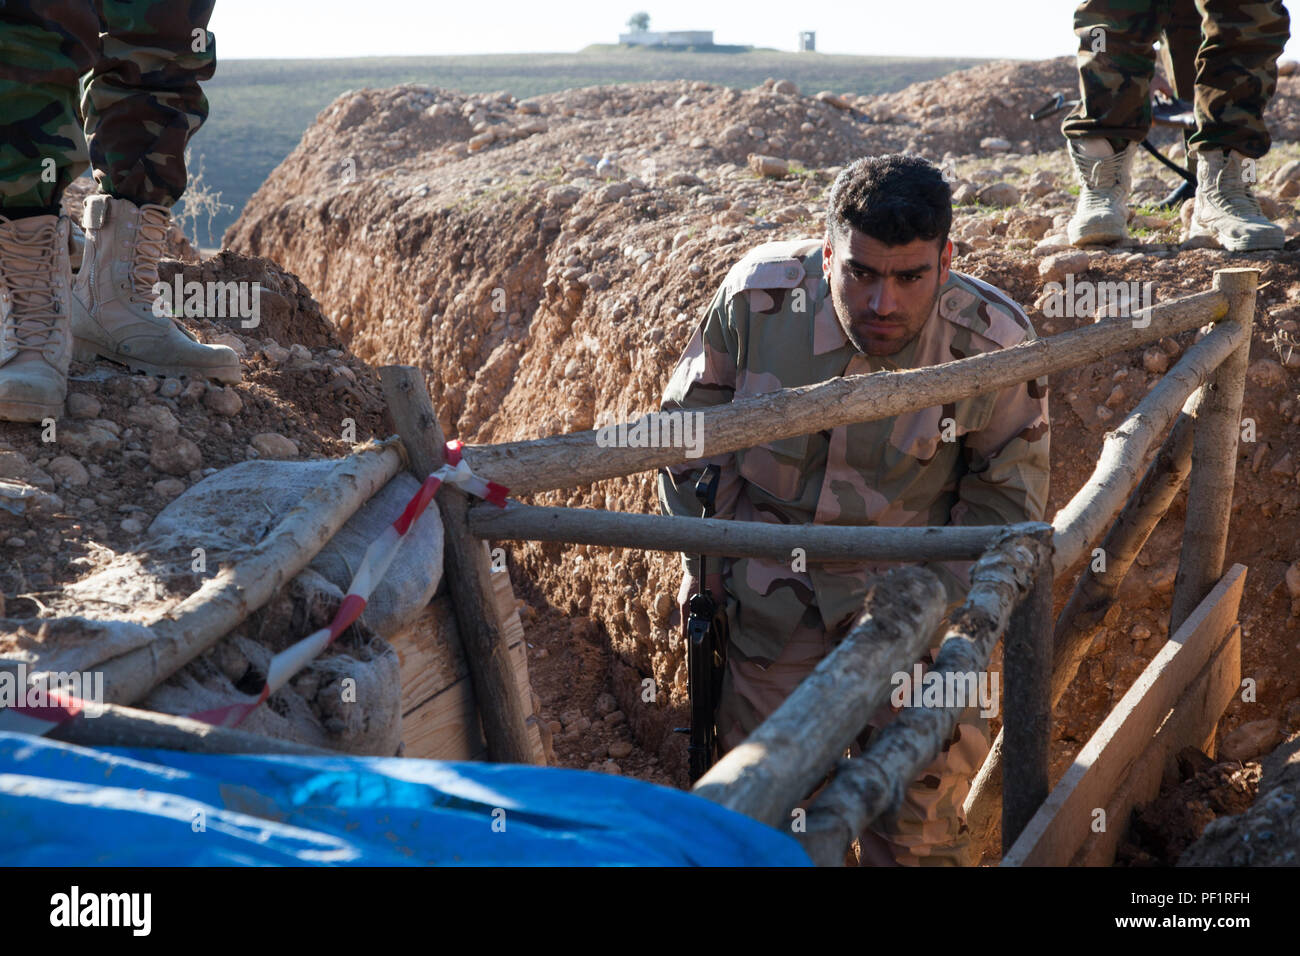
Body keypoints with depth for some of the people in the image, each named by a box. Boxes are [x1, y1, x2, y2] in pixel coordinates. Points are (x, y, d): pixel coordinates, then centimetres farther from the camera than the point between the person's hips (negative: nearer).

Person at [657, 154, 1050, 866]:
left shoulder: (992, 341, -19)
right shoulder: (757, 295, -17)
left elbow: (1007, 488, -3)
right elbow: (689, 420, 1)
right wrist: (708, 552, 3)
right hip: (771, 587, 1)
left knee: (923, 804, 2)